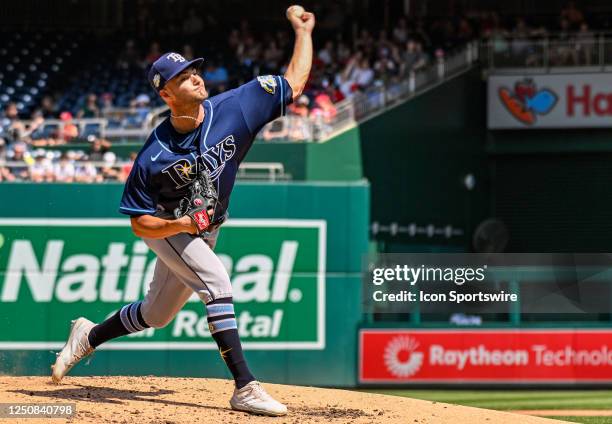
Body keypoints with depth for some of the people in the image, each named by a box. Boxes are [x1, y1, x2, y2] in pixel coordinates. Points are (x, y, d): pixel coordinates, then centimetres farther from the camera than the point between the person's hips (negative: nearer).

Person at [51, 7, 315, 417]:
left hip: (205, 232, 5)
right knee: (217, 282, -28)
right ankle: (245, 388, -28)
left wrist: (303, 32, -17)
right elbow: (141, 224, -19)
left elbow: (296, 81, -15)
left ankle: (89, 335, 41)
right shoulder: (154, 156, -26)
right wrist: (181, 224, -35)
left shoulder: (232, 108, -20)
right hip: (167, 227, -5)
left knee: (156, 315, 16)